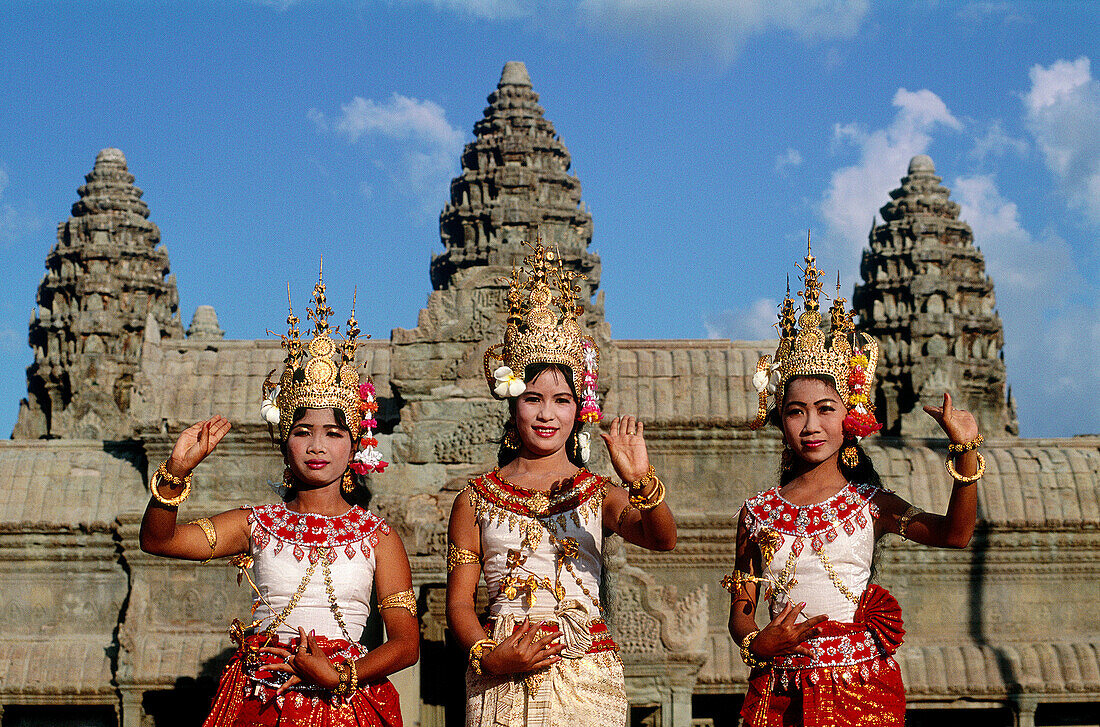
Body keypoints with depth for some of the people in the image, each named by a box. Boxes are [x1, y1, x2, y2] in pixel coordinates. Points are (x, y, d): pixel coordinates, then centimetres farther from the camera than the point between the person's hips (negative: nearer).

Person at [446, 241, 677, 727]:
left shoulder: (597, 493, 5)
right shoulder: (476, 499, 7)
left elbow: (661, 539, -14)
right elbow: (459, 600, 6)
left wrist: (642, 483, -33)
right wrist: (488, 657, -12)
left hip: (586, 678, 0)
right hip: (501, 686, 0)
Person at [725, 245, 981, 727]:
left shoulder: (869, 503, 0)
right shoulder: (757, 512, 5)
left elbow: (954, 534, -16)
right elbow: (740, 610, 9)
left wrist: (965, 452, -28)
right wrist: (757, 644, -12)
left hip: (861, 687, -1)